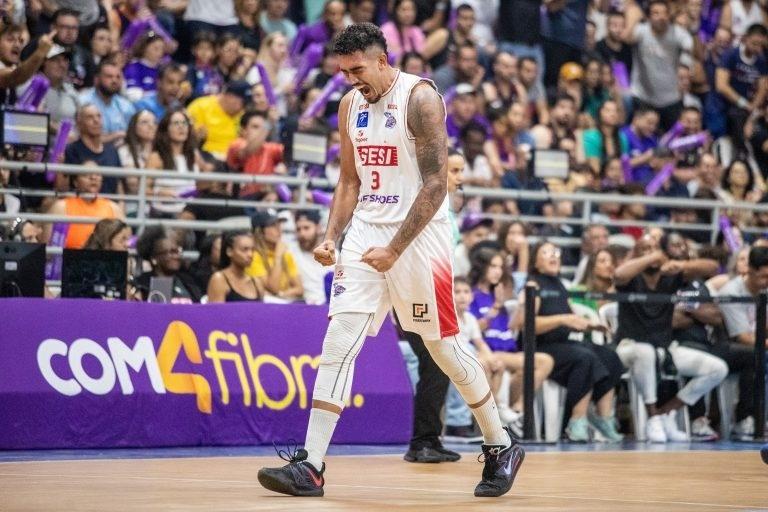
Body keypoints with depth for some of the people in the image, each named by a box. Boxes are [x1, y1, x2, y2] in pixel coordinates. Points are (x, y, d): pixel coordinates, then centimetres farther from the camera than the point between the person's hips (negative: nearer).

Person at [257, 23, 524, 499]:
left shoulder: (420, 98, -13)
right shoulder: (351, 105, 9)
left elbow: (436, 184, -17)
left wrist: (395, 248, -21)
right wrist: (331, 237, 3)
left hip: (419, 236, -6)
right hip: (367, 233, 6)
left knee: (444, 348, 3)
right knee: (338, 343, -7)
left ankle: (503, 447, 22)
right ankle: (310, 466, -9)